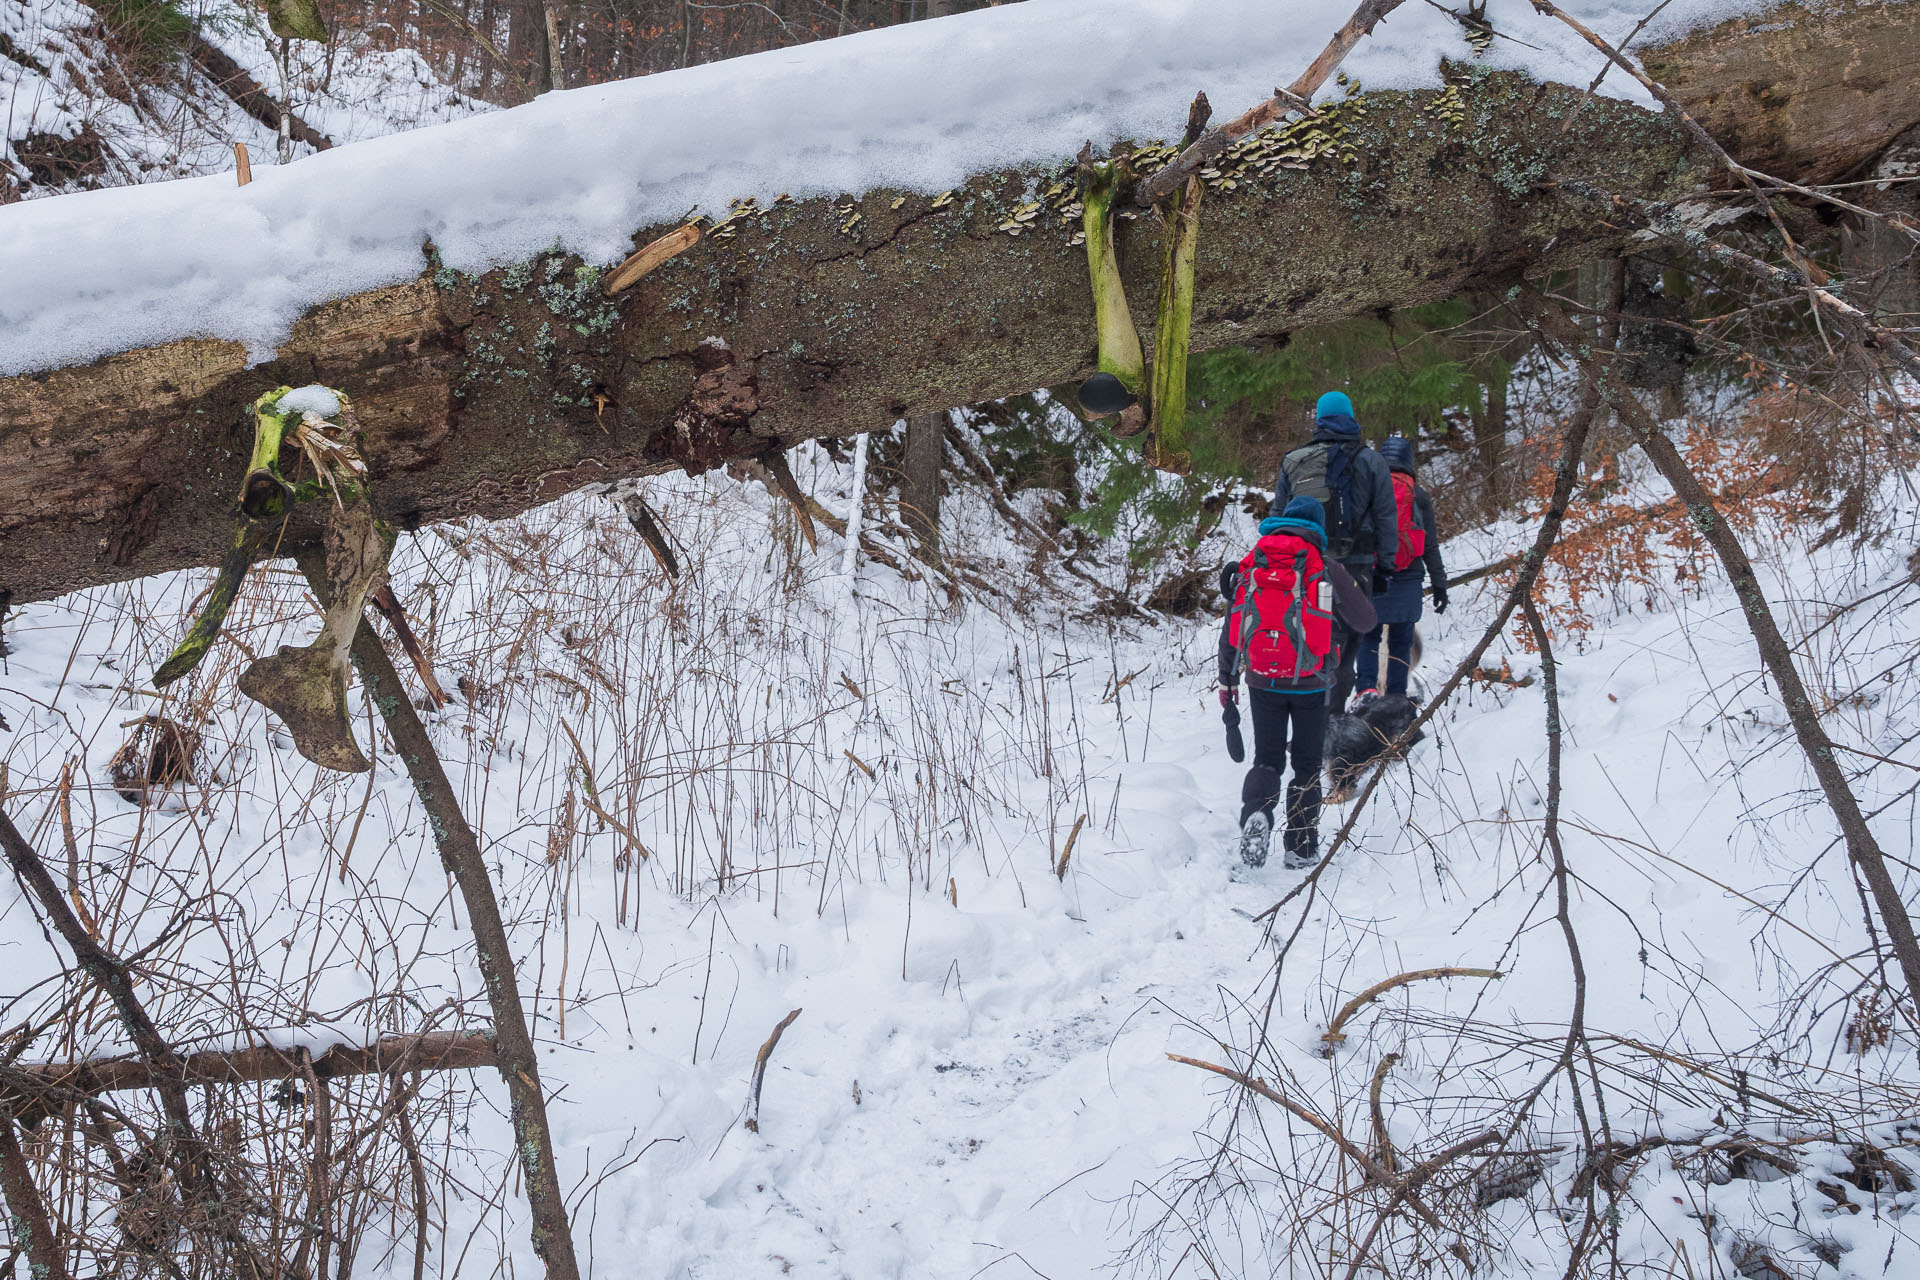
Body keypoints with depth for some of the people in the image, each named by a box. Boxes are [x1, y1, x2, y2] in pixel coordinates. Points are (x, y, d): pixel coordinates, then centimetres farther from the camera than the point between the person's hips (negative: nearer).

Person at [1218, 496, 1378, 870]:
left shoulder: (1250, 565, 3)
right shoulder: (1326, 568, -5)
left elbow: (1231, 627, 7)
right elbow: (1365, 621, 2)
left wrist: (1227, 679, 19)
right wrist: (1354, 587, 23)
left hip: (1262, 681, 2)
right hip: (1310, 684, -2)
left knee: (1267, 759, 12)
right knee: (1307, 765, 12)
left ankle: (1256, 811, -18)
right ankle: (1301, 847, 11)